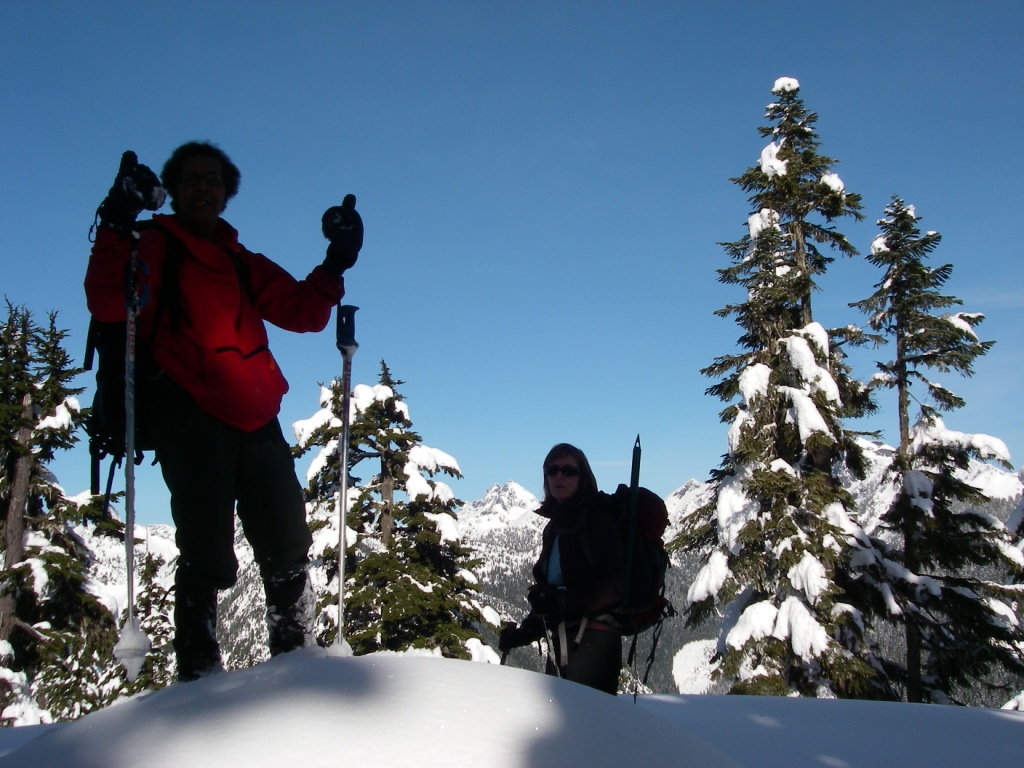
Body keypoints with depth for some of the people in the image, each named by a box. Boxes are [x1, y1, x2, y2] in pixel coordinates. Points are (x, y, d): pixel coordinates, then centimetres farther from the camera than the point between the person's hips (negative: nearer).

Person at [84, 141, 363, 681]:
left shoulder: (243, 264, 24)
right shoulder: (153, 246, 8)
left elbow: (304, 312, 16)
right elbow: (108, 305, -11)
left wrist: (335, 264, 5)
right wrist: (117, 227, -20)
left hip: (254, 421, 5)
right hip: (190, 416, -5)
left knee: (288, 550, 6)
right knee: (207, 553, -9)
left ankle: (295, 657, 17)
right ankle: (198, 670, 0)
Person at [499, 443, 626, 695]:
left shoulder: (598, 518, -4)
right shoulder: (555, 526, 19)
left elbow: (615, 584, -14)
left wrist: (564, 601, -24)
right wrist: (524, 631, 15)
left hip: (592, 639, -8)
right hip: (558, 644, 8)